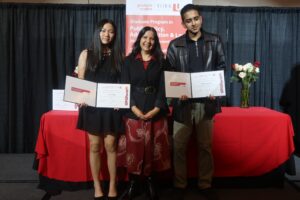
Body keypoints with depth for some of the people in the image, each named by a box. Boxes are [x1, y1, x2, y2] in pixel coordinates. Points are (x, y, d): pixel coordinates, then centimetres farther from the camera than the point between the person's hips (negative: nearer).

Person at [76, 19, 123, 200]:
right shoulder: (87, 54, 5)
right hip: (92, 106, 0)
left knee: (111, 146, 2)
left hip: (112, 107, 0)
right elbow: (79, 81, 3)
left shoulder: (119, 55, 6)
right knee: (95, 146, 6)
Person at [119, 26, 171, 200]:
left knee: (152, 148, 3)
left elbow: (163, 87, 1)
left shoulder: (161, 61, 8)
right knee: (134, 148, 1)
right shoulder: (129, 61, 7)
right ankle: (133, 185, 12)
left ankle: (150, 183, 16)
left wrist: (156, 109, -12)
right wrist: (135, 109, -12)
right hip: (134, 112, 0)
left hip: (156, 112, 1)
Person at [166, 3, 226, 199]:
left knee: (205, 146, 9)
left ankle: (205, 184, 22)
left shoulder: (215, 41, 8)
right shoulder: (175, 45, 6)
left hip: (206, 101, 1)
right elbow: (169, 74, 4)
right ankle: (180, 184, 18)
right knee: (179, 146, 4)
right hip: (183, 102, 0)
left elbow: (221, 67, 8)